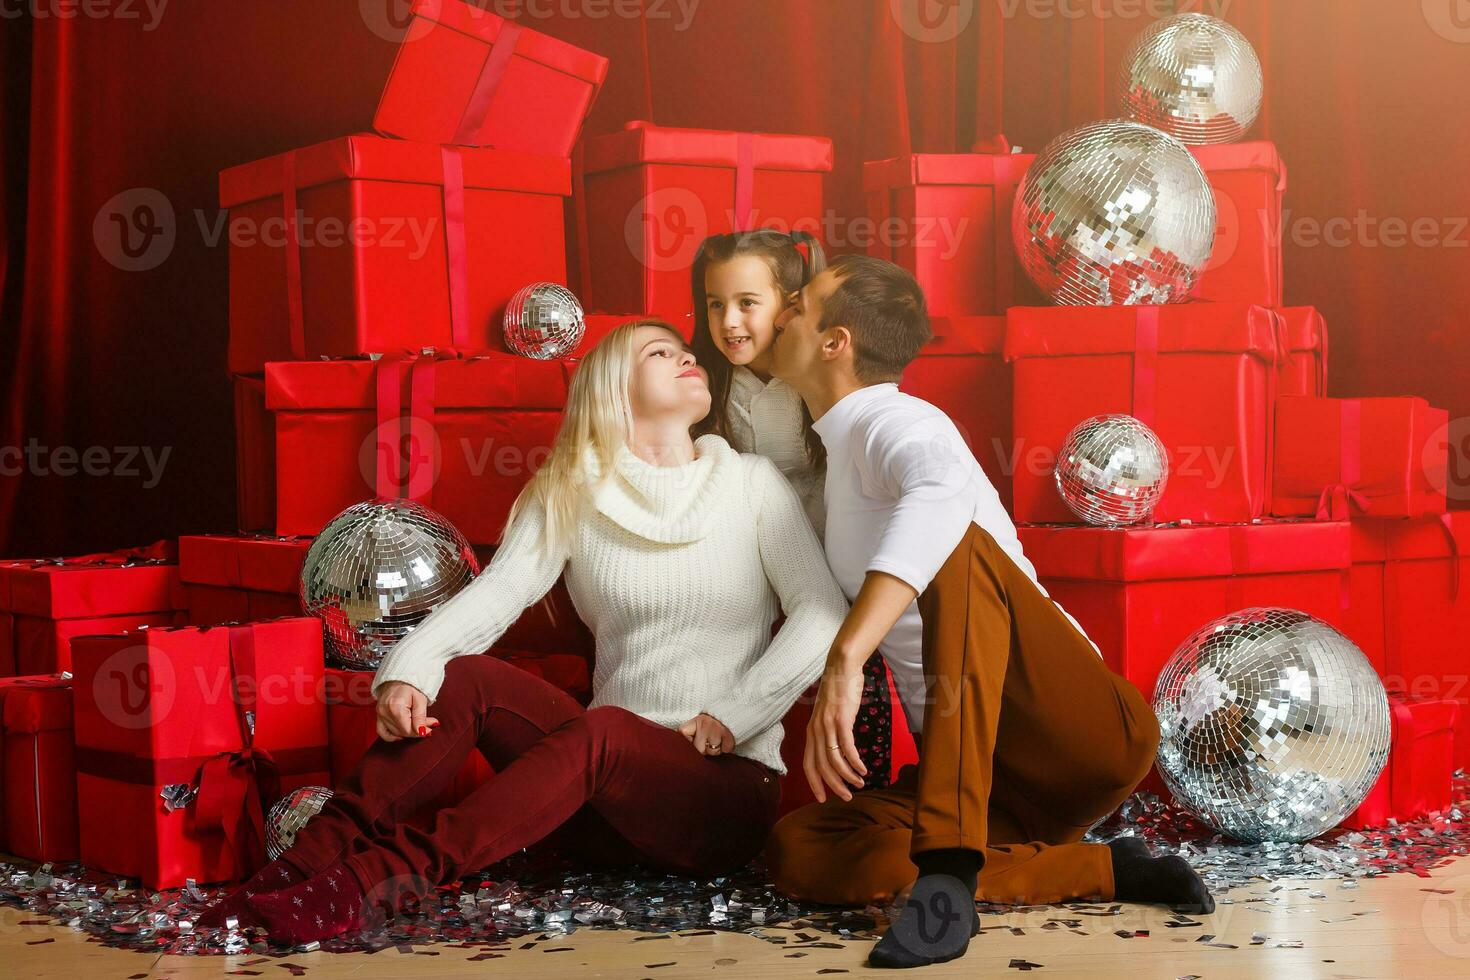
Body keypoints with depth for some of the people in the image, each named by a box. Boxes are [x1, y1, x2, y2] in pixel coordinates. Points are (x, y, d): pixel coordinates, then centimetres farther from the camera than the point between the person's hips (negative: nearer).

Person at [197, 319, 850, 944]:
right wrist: (406, 671, -26)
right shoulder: (569, 495, 7)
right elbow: (493, 595, -8)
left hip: (727, 787, -2)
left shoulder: (752, 483, 4)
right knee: (467, 676, -21)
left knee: (603, 731, -33)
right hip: (610, 786, 2)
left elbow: (823, 613, -5)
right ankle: (311, 860, -26)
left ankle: (381, 874, -39)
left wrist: (731, 717, -14)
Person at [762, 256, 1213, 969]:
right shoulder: (844, 452, 23)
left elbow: (941, 493, -34)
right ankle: (1099, 870, -17)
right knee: (796, 850, -17)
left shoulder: (891, 422, -6)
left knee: (955, 545, -32)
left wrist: (845, 659, -42)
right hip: (986, 779, 8)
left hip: (1083, 735, -8)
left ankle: (947, 868, -42)